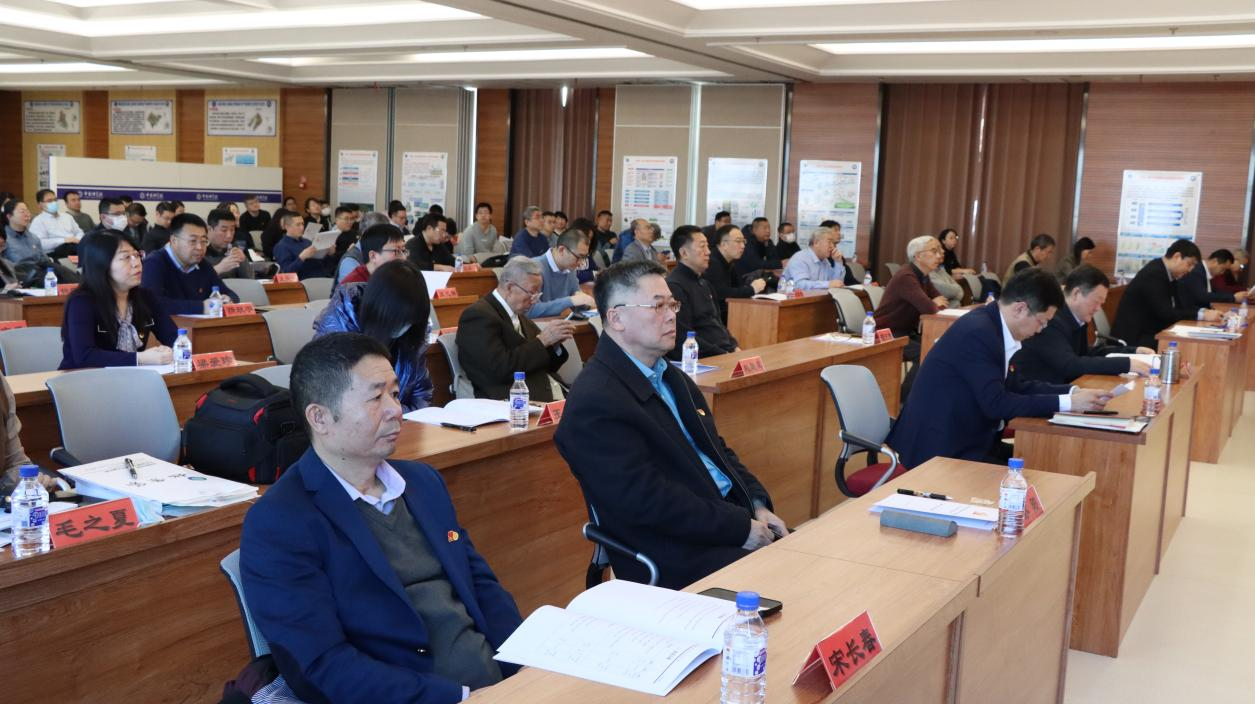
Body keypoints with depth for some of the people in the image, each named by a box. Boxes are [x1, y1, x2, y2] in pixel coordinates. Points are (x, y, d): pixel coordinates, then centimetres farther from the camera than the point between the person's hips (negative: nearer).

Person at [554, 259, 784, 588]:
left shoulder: (670, 376, 14)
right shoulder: (595, 401, -17)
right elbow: (649, 500, -22)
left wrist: (758, 506, 3)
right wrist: (741, 528, -18)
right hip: (678, 559, -9)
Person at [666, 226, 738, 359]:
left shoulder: (703, 283, 21)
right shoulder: (674, 286, -11)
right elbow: (684, 339, -18)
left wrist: (734, 347, 10)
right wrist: (723, 355, -15)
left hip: (726, 352, 9)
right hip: (702, 360, -9)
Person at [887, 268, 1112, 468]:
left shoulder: (996, 326, 6)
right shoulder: (977, 332, -22)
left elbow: (1016, 385, 14)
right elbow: (995, 403, -25)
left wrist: (1073, 392, 3)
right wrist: (1066, 402, -19)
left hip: (965, 440, 9)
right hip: (941, 448, -9)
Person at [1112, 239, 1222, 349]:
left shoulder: (1168, 274, 8)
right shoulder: (1153, 275, -19)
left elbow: (1178, 307, 10)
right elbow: (1165, 313, -23)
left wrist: (1203, 312, -6)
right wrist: (1202, 315, -20)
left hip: (1150, 333, 9)